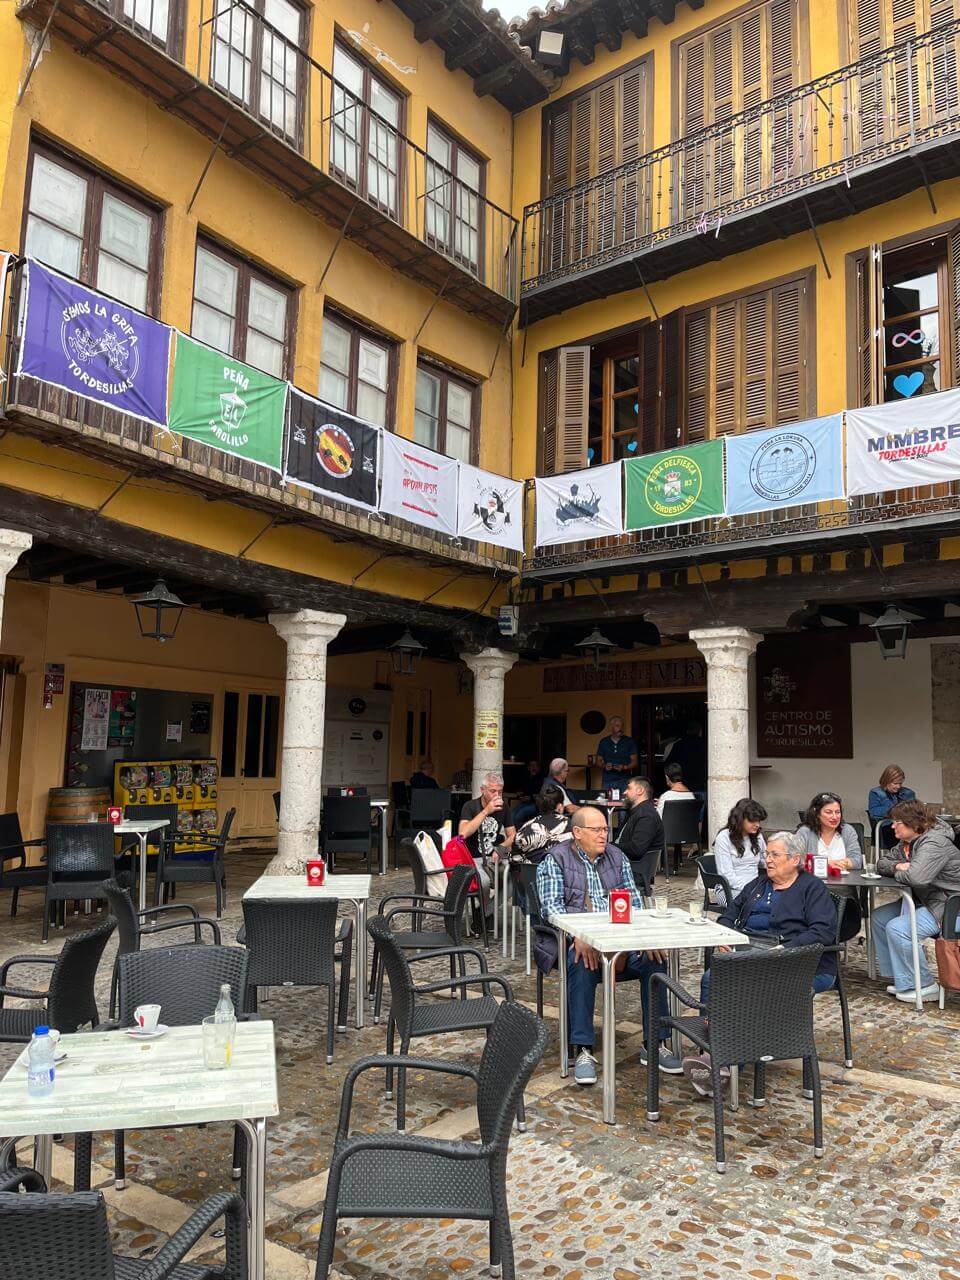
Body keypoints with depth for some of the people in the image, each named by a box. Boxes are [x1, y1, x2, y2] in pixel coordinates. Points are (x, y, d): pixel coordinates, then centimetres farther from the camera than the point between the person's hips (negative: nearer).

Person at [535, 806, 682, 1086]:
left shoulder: (617, 857, 17)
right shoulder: (555, 860, 1)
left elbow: (634, 900, 11)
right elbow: (552, 906, -10)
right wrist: (578, 937, -27)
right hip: (573, 939, -4)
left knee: (655, 959, -21)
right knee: (583, 964, -36)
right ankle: (583, 1051, -28)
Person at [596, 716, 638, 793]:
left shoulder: (630, 742, 3)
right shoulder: (604, 742, 9)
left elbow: (634, 762, 2)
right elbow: (599, 760, 14)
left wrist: (624, 767, -16)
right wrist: (604, 766, -7)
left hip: (624, 781, -1)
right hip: (608, 781, 1)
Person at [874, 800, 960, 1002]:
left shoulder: (935, 843, -22)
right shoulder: (907, 843, 9)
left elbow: (916, 877, -37)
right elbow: (882, 862, 16)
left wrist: (898, 873, -13)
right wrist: (898, 866, -7)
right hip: (924, 901, 11)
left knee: (897, 928, -24)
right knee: (879, 917, 8)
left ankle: (924, 985, -8)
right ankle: (901, 977, 13)